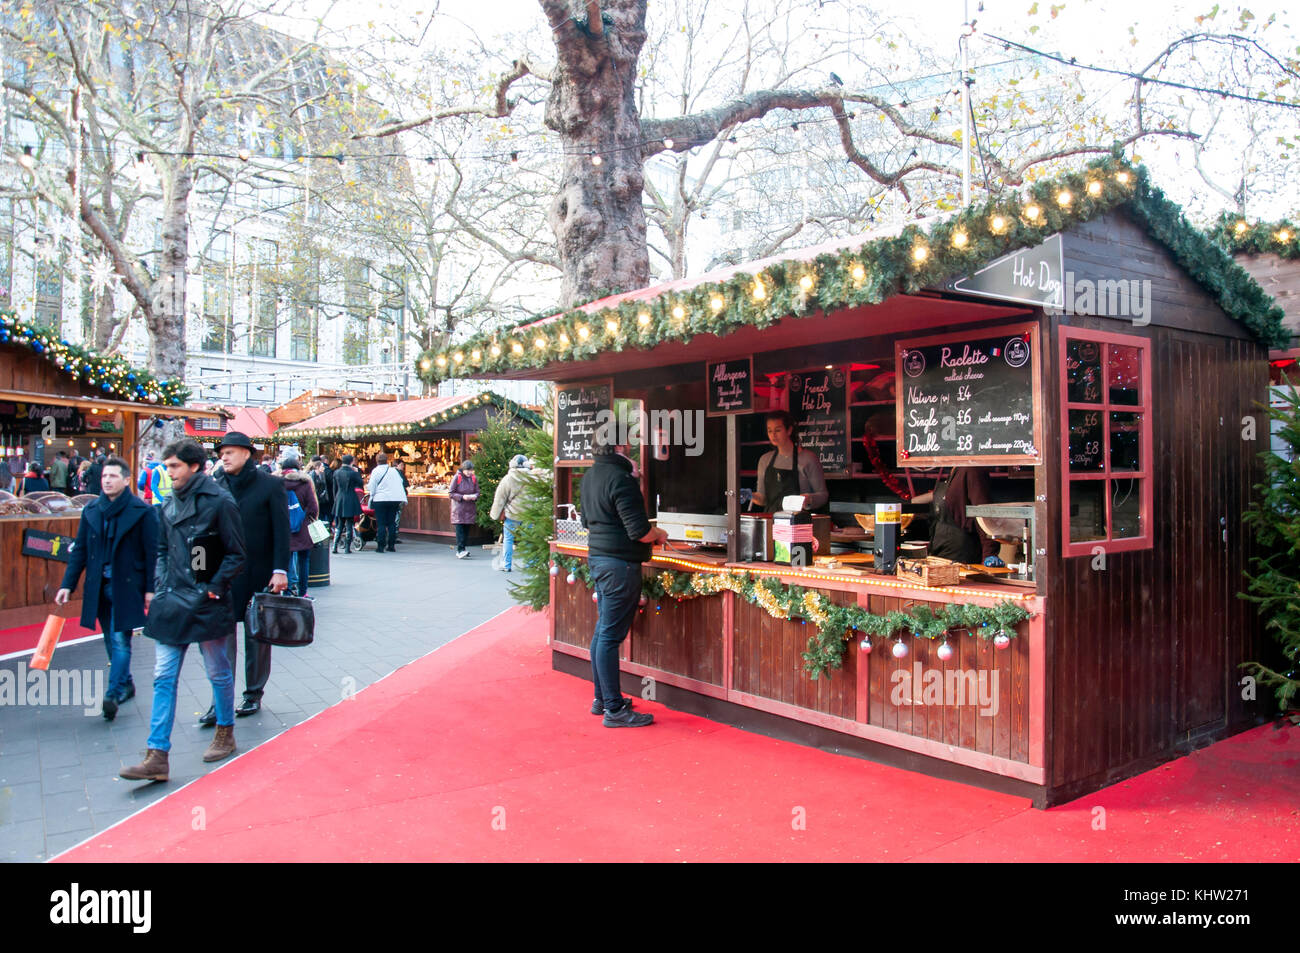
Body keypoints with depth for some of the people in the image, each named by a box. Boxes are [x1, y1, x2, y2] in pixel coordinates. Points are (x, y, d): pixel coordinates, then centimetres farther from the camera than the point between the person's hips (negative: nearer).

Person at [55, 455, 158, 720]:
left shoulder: (142, 511, -7)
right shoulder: (91, 511, 8)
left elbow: (152, 552, -7)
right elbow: (79, 550, 12)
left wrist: (151, 588, -10)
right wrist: (67, 584, 5)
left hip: (127, 586, -5)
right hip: (99, 586, 5)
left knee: (120, 640, -9)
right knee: (111, 641, 13)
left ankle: (113, 694, -8)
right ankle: (126, 685, 27)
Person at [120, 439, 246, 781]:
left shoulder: (219, 503, -10)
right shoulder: (168, 506, 10)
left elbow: (236, 554, -9)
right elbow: (162, 551, 20)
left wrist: (214, 589, -13)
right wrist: (160, 587, 7)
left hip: (207, 606, -6)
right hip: (173, 603, 6)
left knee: (218, 672, 10)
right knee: (163, 677, 3)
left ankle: (226, 733, 29)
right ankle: (157, 756, 5)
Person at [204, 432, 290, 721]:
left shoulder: (270, 485, -5)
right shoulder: (216, 486, 4)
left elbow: (282, 530, -6)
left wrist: (280, 570, -12)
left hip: (259, 575, -2)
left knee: (257, 637, 10)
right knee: (223, 636, 2)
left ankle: (254, 694, 24)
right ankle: (220, 701, 8)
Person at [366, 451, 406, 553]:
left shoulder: (375, 471, -4)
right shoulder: (393, 470, 7)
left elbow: (371, 487, -3)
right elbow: (400, 483, 12)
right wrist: (403, 499, 17)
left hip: (380, 499, -3)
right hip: (394, 499, 3)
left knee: (381, 523, 0)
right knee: (392, 523, 9)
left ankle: (381, 546, -3)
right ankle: (391, 546, 9)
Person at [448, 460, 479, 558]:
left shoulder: (474, 478, 5)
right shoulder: (456, 477, -6)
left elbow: (477, 492, 11)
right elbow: (451, 493, -6)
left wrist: (475, 496, -13)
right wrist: (462, 497, -19)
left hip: (470, 508, 4)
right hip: (459, 507, -4)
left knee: (467, 529, 6)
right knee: (460, 528, -13)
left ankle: (464, 548, 13)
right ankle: (460, 550, -17)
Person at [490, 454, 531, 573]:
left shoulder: (507, 479, -9)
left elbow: (499, 499, -2)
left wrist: (496, 514, 10)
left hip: (512, 515, -2)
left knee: (508, 539, 9)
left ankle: (507, 565, 12)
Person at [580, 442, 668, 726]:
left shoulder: (590, 476, 11)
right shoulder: (620, 479, -19)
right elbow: (639, 530, -21)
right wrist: (659, 534, -2)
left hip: (597, 556, 10)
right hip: (620, 563, -10)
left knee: (602, 631, 16)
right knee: (610, 635, -6)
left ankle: (602, 698, 25)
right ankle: (614, 709, 2)